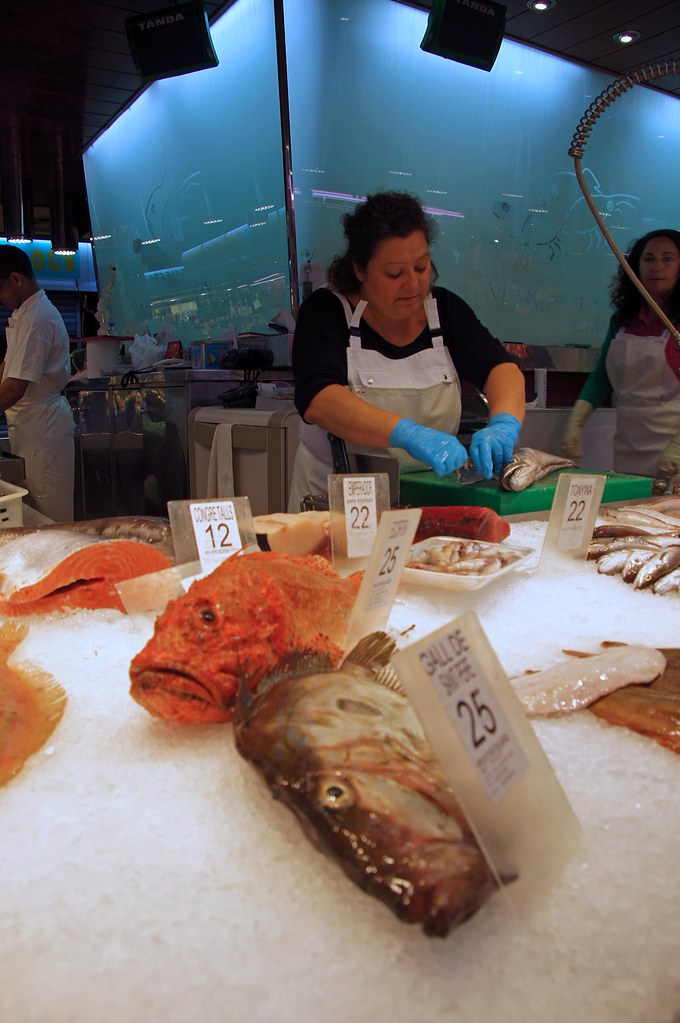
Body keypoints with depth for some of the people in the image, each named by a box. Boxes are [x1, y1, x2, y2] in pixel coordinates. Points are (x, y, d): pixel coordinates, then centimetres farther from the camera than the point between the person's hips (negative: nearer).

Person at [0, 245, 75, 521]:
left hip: (44, 428, -10)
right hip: (33, 427, 10)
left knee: (50, 520, -4)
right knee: (36, 516, 13)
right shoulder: (26, 313, 16)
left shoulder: (37, 318, -17)